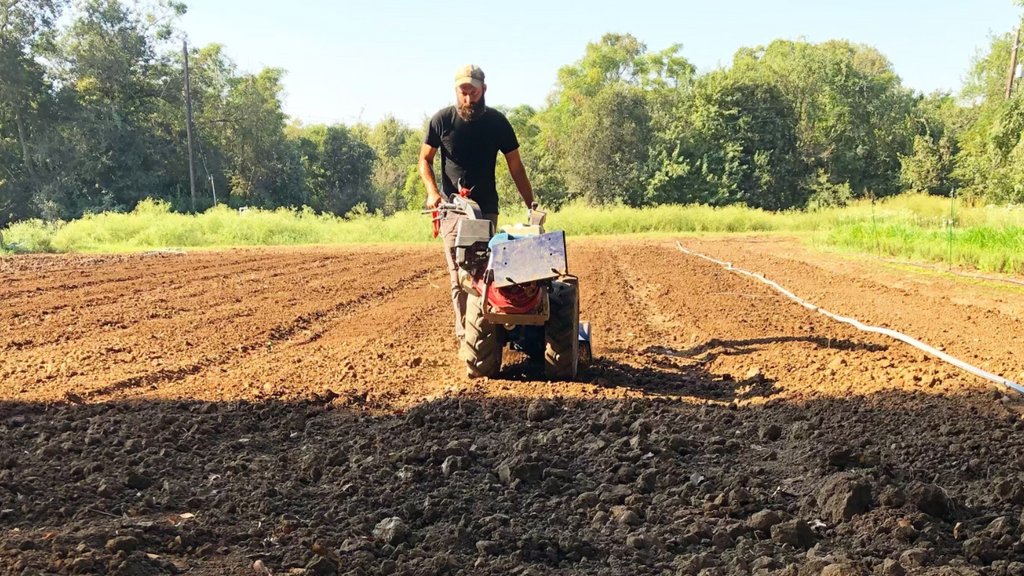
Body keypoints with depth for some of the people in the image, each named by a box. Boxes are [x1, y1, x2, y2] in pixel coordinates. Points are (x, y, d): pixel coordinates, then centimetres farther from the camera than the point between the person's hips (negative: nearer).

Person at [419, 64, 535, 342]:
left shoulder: (497, 122, 0)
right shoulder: (442, 119, 0)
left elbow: (516, 167, 4)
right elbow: (425, 159, 9)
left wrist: (532, 206, -1)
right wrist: (432, 191, -9)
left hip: (487, 208, 0)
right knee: (459, 275, -7)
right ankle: (465, 334, -6)